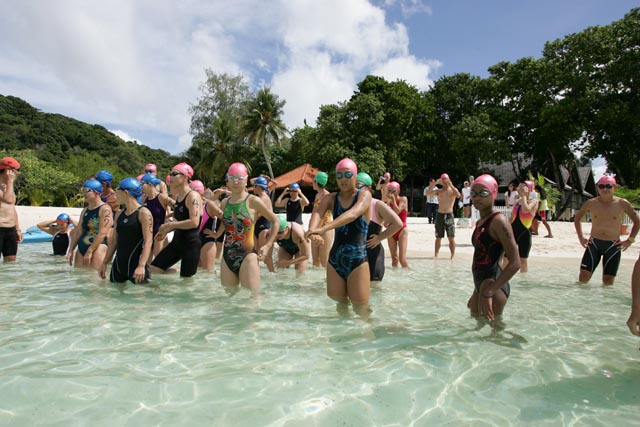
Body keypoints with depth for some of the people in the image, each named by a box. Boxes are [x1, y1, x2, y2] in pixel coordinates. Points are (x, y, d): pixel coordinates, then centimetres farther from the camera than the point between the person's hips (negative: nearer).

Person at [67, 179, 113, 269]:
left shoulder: (105, 209, -8)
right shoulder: (85, 210, 18)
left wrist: (90, 251, -17)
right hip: (82, 248, 8)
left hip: (98, 247, -8)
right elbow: (78, 231, 19)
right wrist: (71, 250, 13)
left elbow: (102, 233, -15)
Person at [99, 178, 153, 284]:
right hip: (118, 264, 7)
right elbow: (113, 240, 19)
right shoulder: (119, 214, 13)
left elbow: (148, 241, -15)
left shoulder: (143, 213, -9)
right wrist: (104, 263, 17)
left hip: (135, 263, -7)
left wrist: (142, 266, -24)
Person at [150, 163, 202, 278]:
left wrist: (169, 225, -17)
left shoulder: (193, 196, -15)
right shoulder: (178, 197, 12)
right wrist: (166, 231, 11)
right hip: (177, 241, 8)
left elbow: (194, 222, -25)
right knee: (153, 269, 4)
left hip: (191, 243, -8)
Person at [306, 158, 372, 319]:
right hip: (335, 259, 4)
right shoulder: (331, 198, 6)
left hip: (357, 260, -3)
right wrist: (313, 230, -38)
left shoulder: (364, 195, -4)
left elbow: (353, 214, -25)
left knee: (361, 310, 0)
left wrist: (324, 228, -39)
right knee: (339, 304, 13)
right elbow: (317, 213, -14)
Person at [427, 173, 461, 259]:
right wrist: (435, 184, -17)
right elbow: (428, 193, -9)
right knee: (438, 238, 7)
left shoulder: (453, 190, 4)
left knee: (451, 238, -2)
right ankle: (436, 254, 15)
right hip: (440, 215, 2)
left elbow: (458, 195, -19)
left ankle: (452, 256, 5)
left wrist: (450, 185, -20)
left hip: (449, 215, -2)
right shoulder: (438, 191, 8)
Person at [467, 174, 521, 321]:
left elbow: (515, 263, -21)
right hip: (481, 286, 9)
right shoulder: (480, 222, 11)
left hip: (493, 286, -9)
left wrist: (488, 292, -26)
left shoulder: (498, 221, -15)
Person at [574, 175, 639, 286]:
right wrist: (581, 237, 6)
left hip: (613, 246, 0)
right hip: (593, 244, 1)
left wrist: (630, 240, 1)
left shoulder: (622, 204, -4)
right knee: (583, 280, -6)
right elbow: (577, 218, 14)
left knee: (608, 282, 1)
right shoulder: (591, 203, -1)